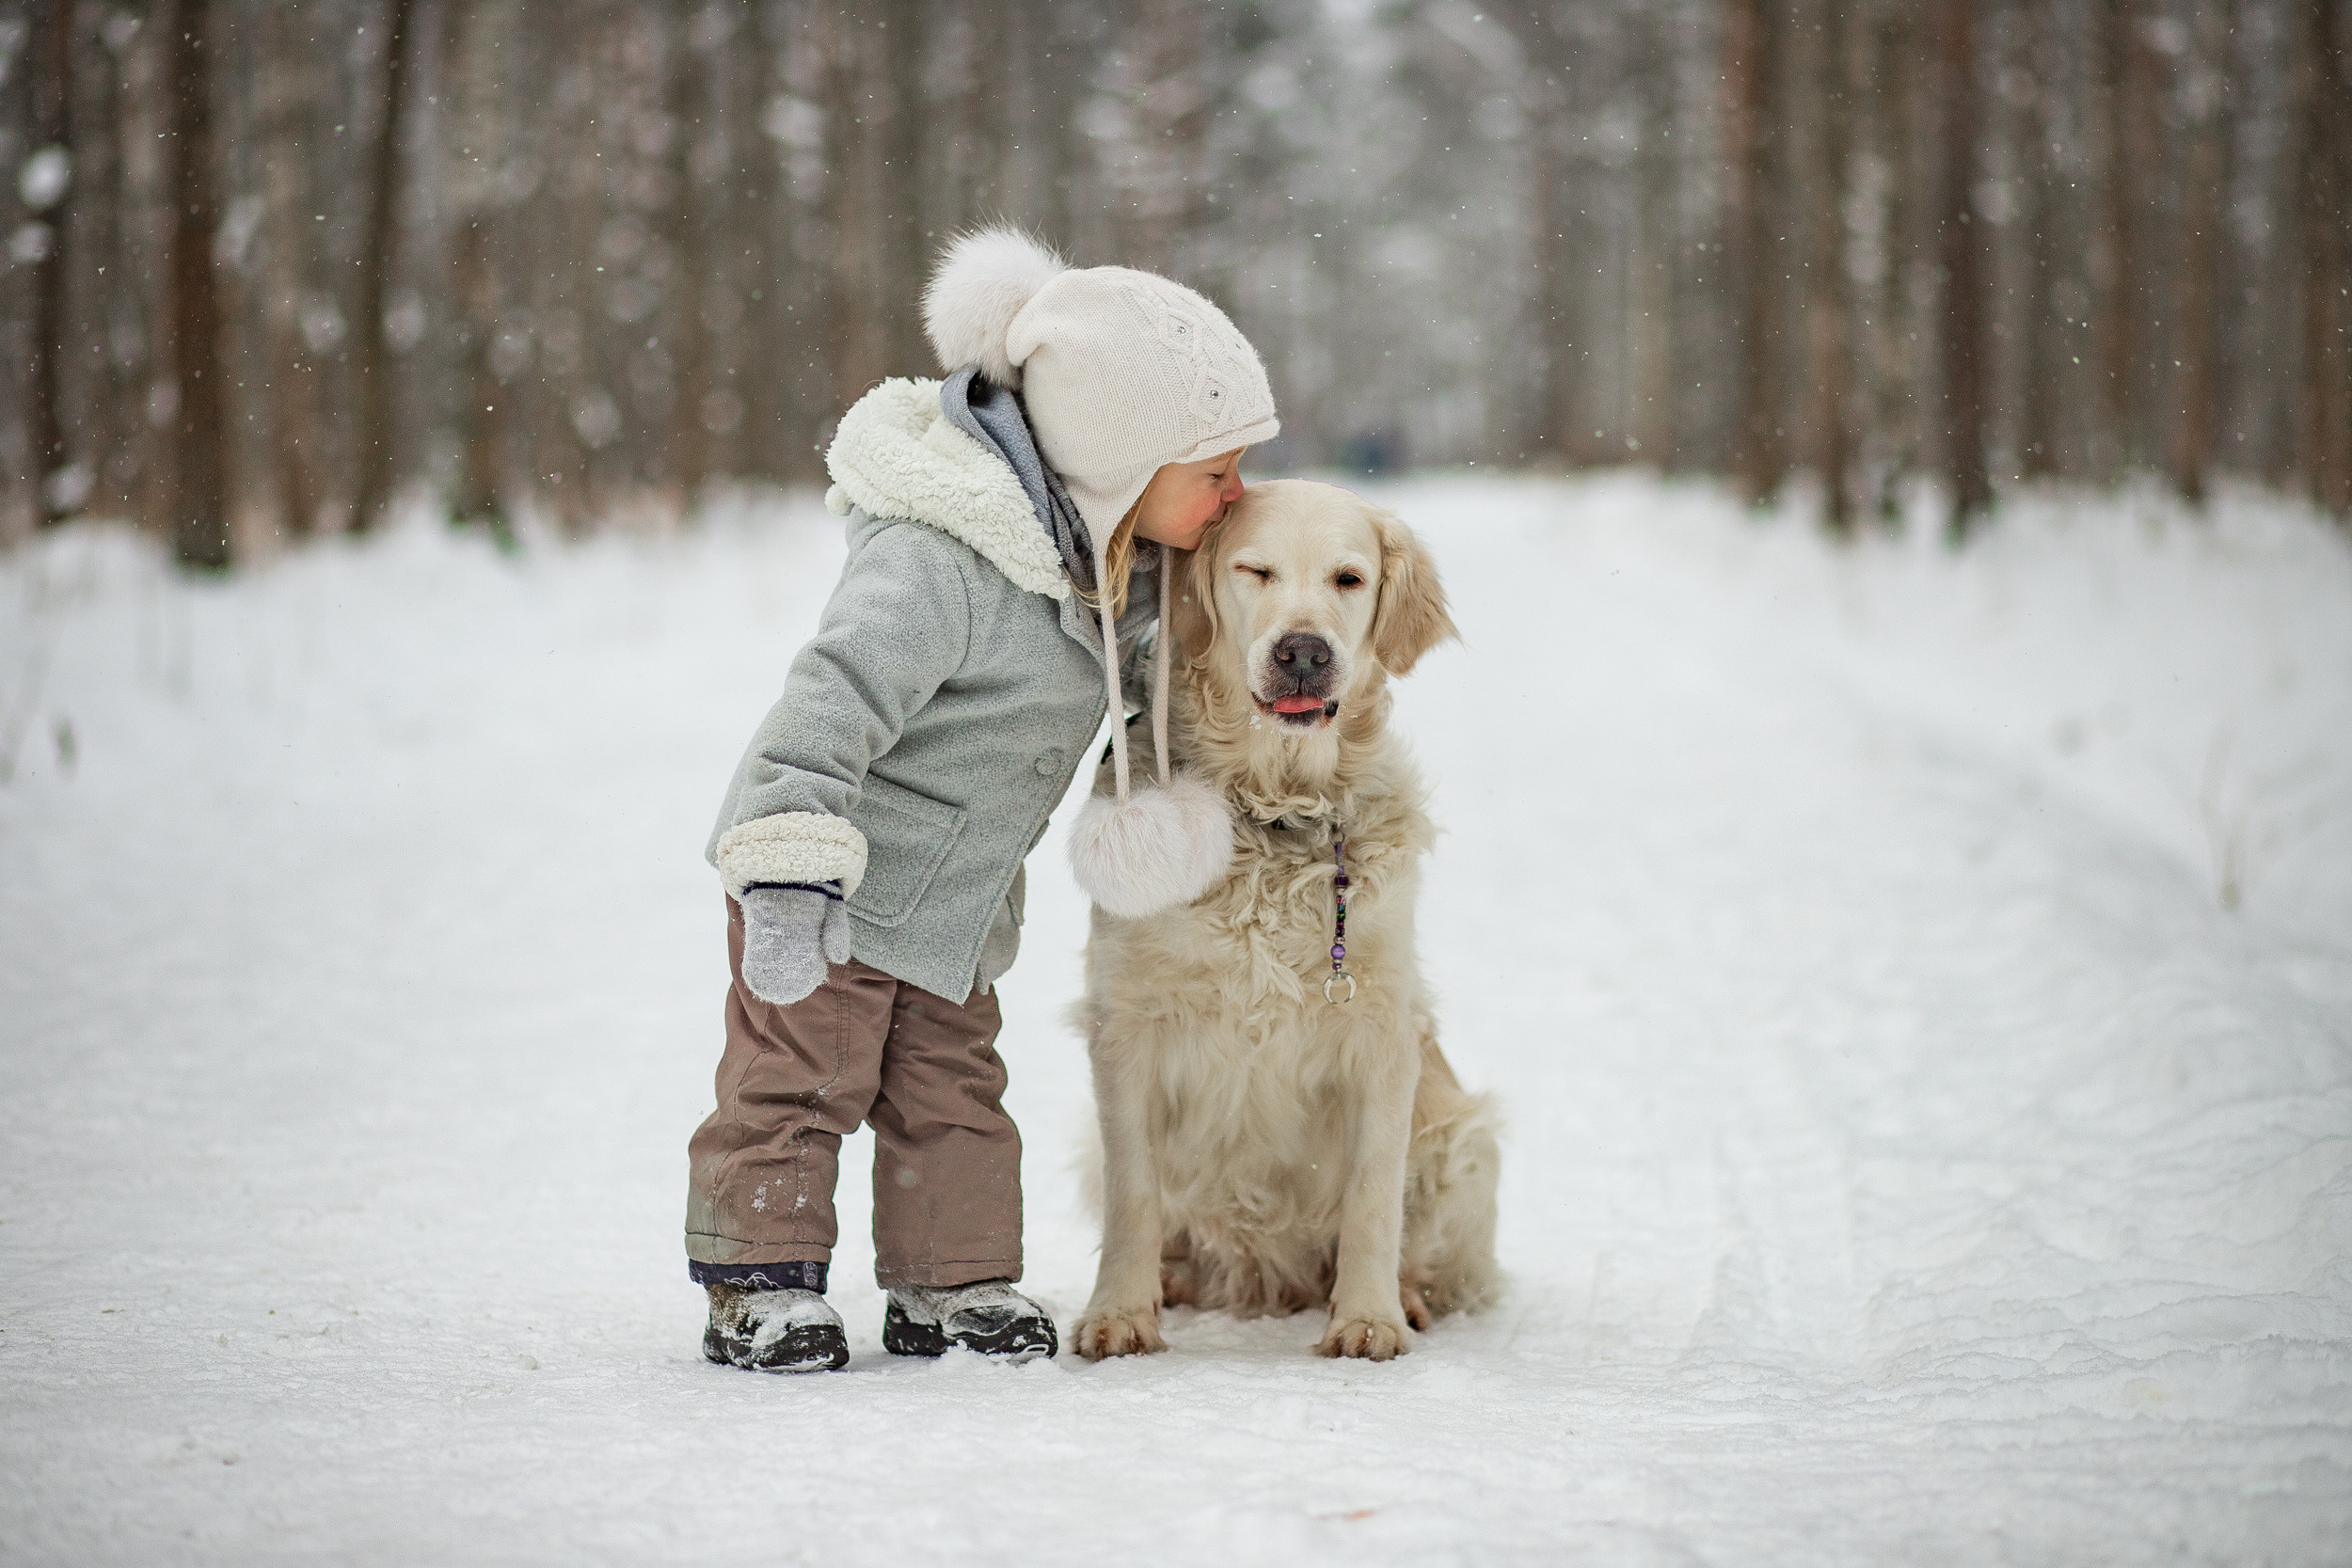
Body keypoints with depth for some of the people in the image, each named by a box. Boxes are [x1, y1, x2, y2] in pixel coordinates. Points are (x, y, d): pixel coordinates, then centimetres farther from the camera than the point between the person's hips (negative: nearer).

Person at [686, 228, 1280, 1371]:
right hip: (837, 885, -8)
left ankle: (955, 1280, 23)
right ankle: (759, 1286, 7)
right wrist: (792, 870, -40)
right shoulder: (937, 563, -30)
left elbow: (1141, 669, 20)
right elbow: (836, 701, -34)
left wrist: (1182, 795, 10)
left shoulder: (1118, 555, -1)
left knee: (953, 1086, 13)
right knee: (797, 1079, -2)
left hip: (956, 895, 8)